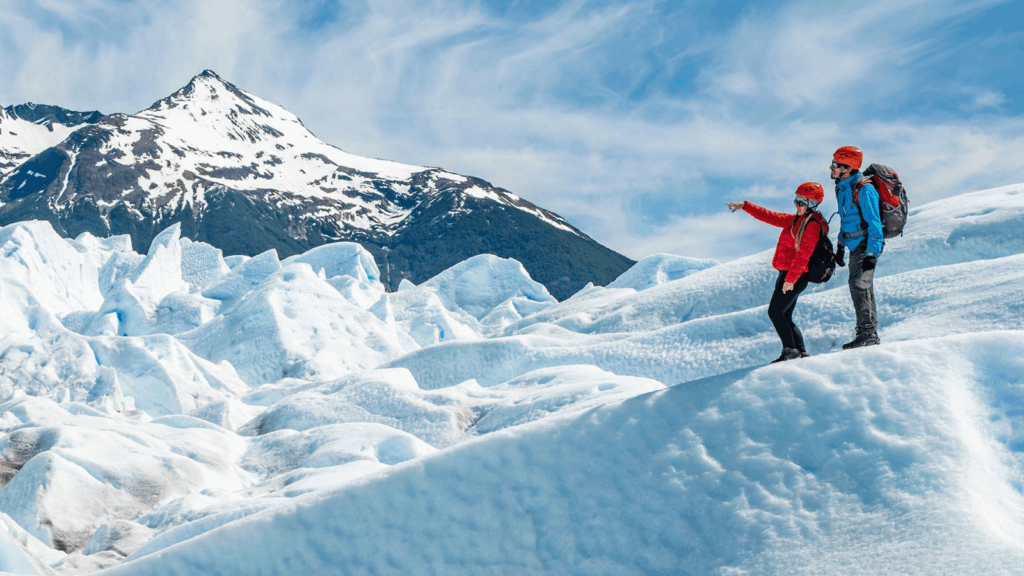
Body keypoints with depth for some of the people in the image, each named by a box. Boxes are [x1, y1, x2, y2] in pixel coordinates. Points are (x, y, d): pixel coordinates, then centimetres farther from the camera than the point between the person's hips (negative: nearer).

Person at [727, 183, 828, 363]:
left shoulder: (812, 225, -14)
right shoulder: (796, 220, 16)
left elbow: (803, 255, -21)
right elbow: (770, 217, 19)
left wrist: (790, 279, -24)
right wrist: (745, 206, 14)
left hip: (795, 277, -10)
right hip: (788, 275, 10)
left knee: (775, 312, -11)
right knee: (785, 316, 10)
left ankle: (790, 350, -9)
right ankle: (801, 352, 11)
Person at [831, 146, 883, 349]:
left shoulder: (863, 190, -19)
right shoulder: (843, 188, 10)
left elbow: (874, 224, -20)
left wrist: (871, 254, -23)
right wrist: (840, 246, 22)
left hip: (866, 245, -10)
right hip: (855, 245, 10)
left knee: (859, 286, -12)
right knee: (860, 287, 12)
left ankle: (867, 334, -8)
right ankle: (870, 334, 20)